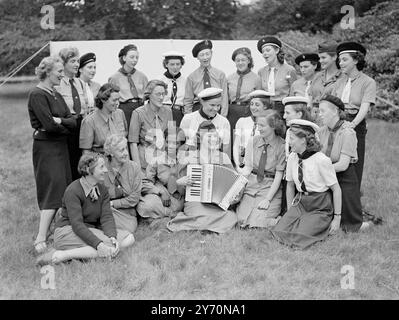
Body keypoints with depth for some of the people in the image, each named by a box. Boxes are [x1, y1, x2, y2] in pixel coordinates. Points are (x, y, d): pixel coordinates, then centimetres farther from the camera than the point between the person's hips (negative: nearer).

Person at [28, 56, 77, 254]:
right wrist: (67, 127, -3)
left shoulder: (56, 95, 16)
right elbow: (49, 125, -20)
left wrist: (60, 121, -14)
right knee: (53, 192, -10)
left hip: (61, 147, 9)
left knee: (63, 191, 8)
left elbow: (72, 121, 6)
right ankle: (41, 239, -7)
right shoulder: (37, 95, -11)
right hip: (46, 147, -9)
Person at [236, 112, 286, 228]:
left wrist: (267, 199, -16)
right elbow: (247, 167, 2)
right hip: (251, 185, 4)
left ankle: (279, 219, 13)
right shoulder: (253, 141, 3)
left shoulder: (282, 146, -9)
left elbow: (279, 175, -10)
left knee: (256, 223, -16)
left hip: (271, 188, -3)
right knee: (241, 220, -10)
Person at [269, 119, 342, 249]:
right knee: (280, 231, -14)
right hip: (300, 203, 5)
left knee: (298, 237, -22)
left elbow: (336, 189, -12)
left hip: (320, 208, -5)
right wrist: (290, 212, 9)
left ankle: (324, 227, 5)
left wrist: (337, 218, -9)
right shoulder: (292, 158, -1)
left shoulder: (321, 160, -19)